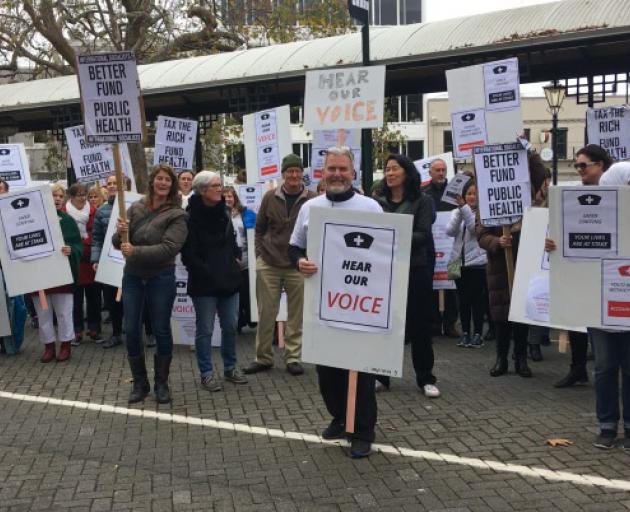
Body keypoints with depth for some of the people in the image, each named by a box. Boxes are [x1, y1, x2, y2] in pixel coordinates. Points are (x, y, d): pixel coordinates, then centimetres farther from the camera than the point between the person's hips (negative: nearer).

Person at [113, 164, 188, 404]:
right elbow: (118, 244, 5)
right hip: (132, 276, 4)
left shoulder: (176, 215, -9)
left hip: (161, 278, -4)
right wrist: (120, 233, -18)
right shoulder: (135, 208, 4)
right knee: (131, 330, 6)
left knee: (161, 330, 6)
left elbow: (169, 248, -20)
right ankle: (139, 383, 21)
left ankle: (161, 384, 21)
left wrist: (135, 251, -26)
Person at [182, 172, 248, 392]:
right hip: (204, 283, -6)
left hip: (228, 279, 6)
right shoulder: (191, 217, -13)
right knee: (205, 329, 3)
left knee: (230, 326, 12)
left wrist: (236, 258, 8)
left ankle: (230, 367, 26)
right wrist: (206, 273, -13)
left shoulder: (223, 211, 8)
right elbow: (188, 254, -14)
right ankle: (206, 373, 13)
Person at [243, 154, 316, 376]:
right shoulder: (270, 197, 1)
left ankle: (293, 358, 17)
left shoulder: (312, 200, -4)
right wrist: (260, 254, 4)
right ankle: (263, 358, 18)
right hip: (268, 265, 2)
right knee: (266, 314, 7)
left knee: (296, 315, 5)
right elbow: (259, 228, 11)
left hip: (297, 266, -1)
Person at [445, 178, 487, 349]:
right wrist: (459, 210, -14)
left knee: (477, 299, -1)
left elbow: (475, 228, -17)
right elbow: (450, 231, -3)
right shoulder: (457, 212, 11)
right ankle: (465, 333, 17)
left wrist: (464, 207, -22)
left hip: (478, 262, -4)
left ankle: (477, 333, 6)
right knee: (463, 299, 9)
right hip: (459, 261, 4)